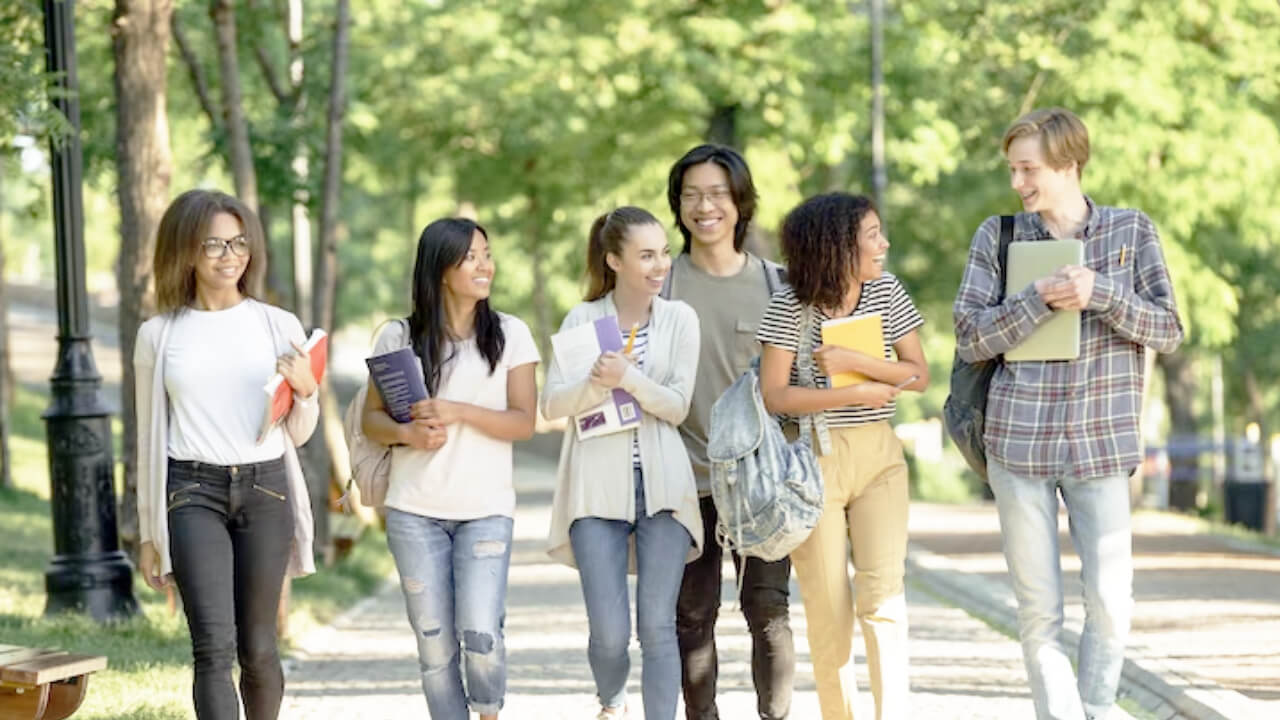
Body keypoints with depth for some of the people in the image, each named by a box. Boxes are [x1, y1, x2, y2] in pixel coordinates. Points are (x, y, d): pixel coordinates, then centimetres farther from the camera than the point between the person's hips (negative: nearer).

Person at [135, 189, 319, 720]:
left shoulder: (279, 326, 7)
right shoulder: (158, 335, 6)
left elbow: (298, 434, 11)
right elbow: (149, 436, 12)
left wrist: (306, 389, -10)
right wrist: (148, 532, 13)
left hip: (265, 489, 2)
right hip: (192, 493, -2)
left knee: (257, 649, 7)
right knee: (214, 647, -14)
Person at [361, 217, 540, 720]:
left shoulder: (510, 334, 3)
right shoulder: (398, 338, 4)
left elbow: (523, 423, -2)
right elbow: (372, 418, 8)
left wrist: (457, 412, -15)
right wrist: (406, 434, -13)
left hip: (486, 509, -1)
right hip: (415, 512, 1)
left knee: (480, 635, -13)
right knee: (435, 643, 2)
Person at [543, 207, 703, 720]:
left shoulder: (679, 319, 4)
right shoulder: (583, 319, 4)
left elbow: (678, 406, -2)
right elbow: (552, 404, 0)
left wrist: (629, 379, -18)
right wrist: (596, 383, -19)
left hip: (662, 486, 1)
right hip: (598, 486, 0)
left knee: (657, 626, -5)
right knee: (610, 634, -3)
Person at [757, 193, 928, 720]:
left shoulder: (885, 291, 3)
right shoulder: (790, 305, -7)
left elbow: (919, 376, 1)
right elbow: (773, 395, -11)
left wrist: (854, 361, -13)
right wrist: (859, 393, -13)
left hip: (878, 456, 2)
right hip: (813, 458, -2)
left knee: (882, 594, -11)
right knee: (827, 605, 1)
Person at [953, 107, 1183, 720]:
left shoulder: (1132, 231, 5)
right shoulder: (998, 237, 6)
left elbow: (1168, 331, 1)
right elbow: (970, 337, 0)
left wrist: (1099, 292, -13)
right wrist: (1041, 297, -13)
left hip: (1101, 441, 0)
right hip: (1018, 441, 0)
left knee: (1110, 603, -4)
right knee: (1039, 611, 2)